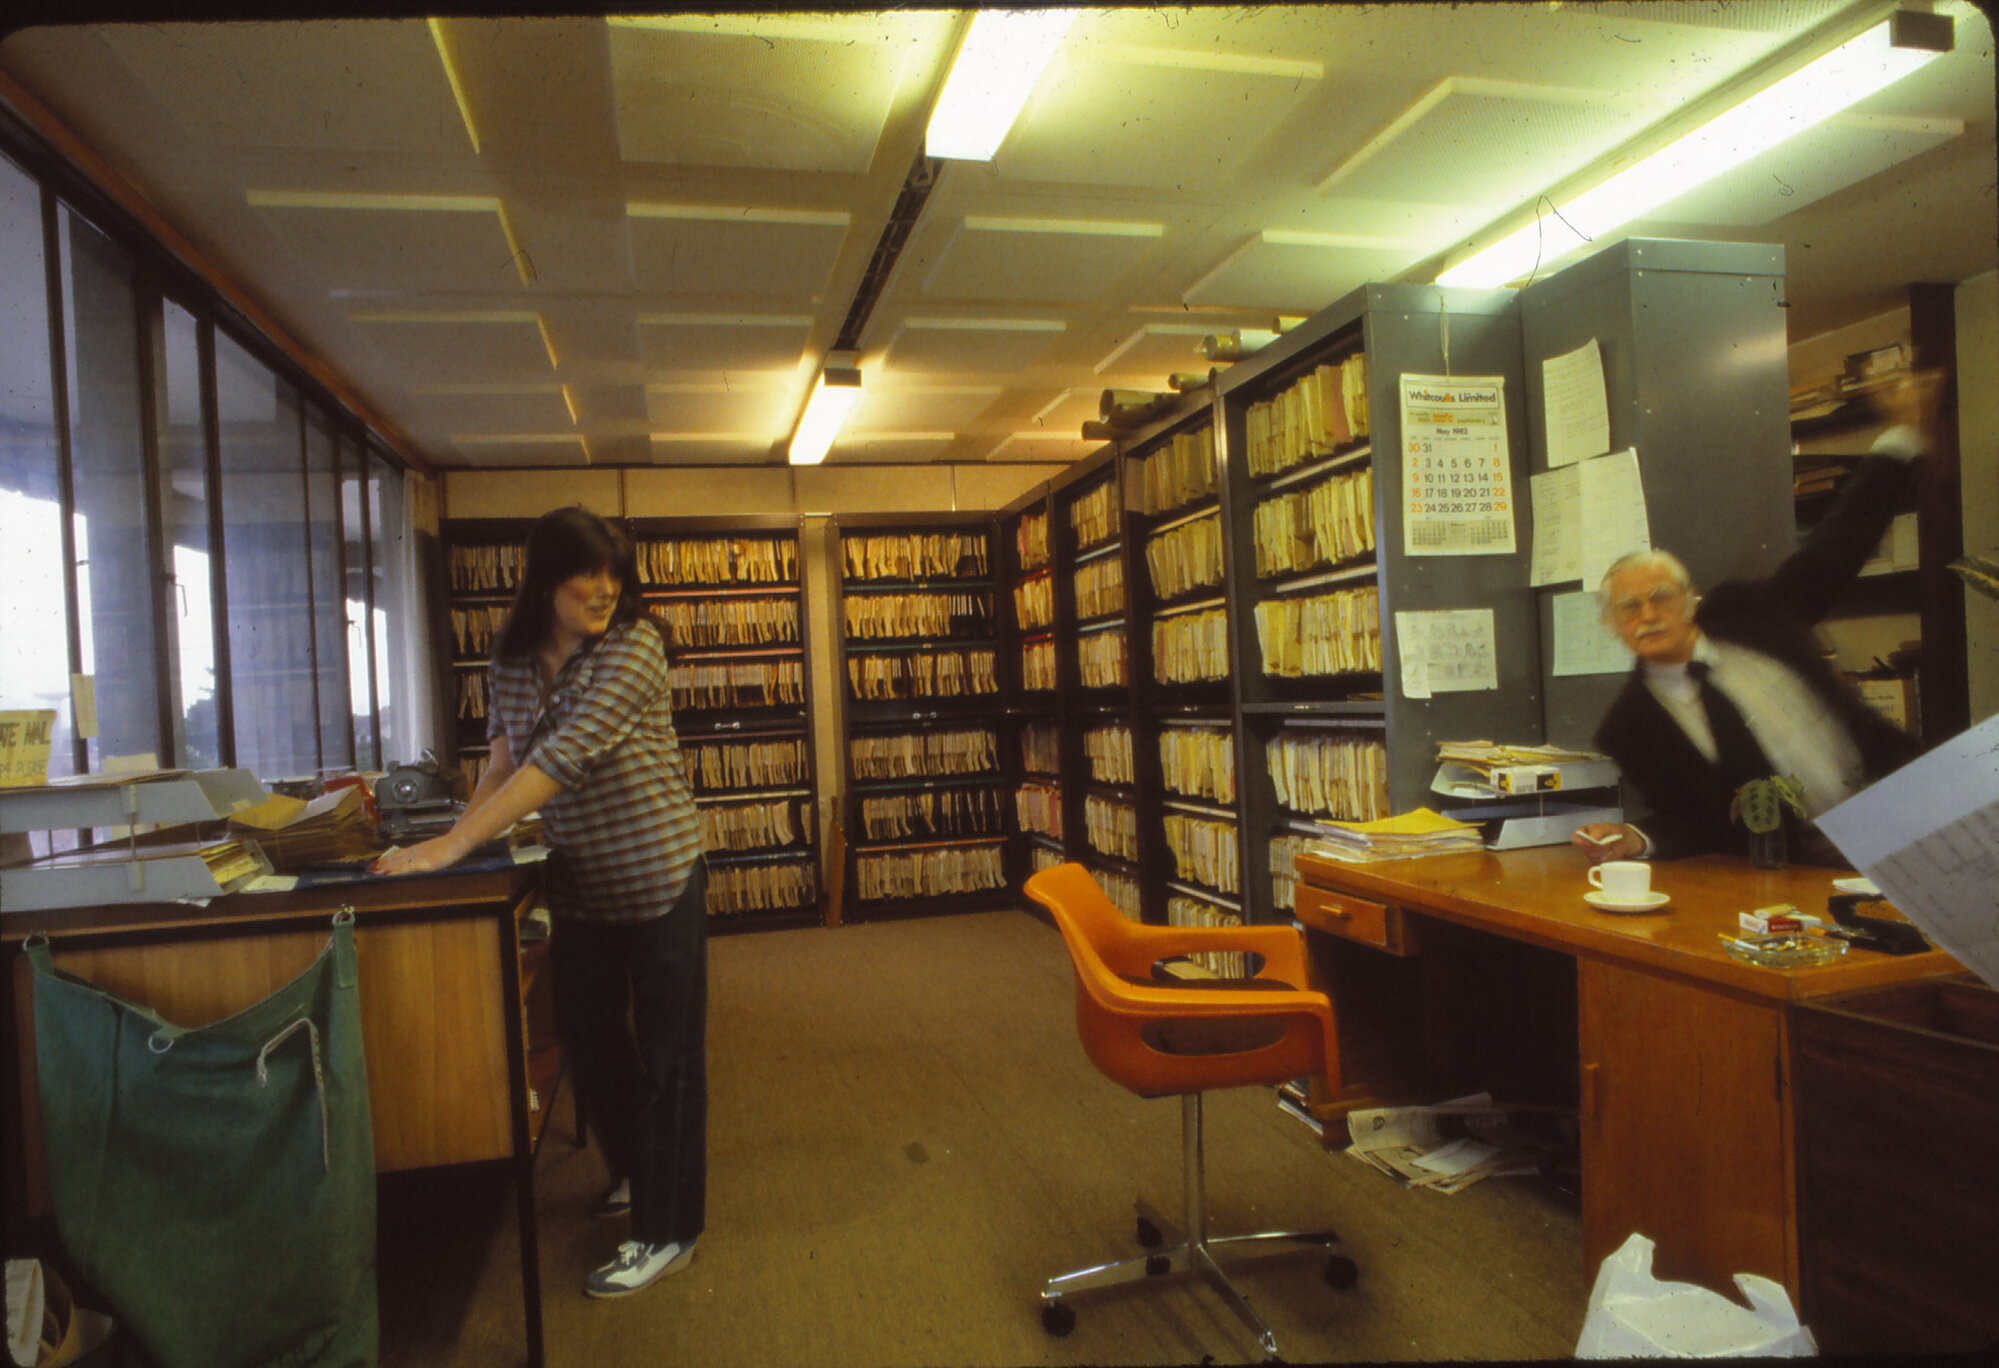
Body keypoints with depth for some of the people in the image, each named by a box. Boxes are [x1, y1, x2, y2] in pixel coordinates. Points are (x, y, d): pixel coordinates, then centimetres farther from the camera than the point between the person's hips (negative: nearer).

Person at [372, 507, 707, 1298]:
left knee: (666, 1052, 3)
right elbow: (506, 755, 9)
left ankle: (665, 1231, 16)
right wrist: (467, 822, -8)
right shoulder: (513, 658, 2)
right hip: (578, 879, 6)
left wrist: (456, 845, -31)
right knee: (589, 1035, 18)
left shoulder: (632, 646, -20)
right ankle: (633, 1171, 43)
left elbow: (563, 756, -28)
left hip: (657, 875, -6)